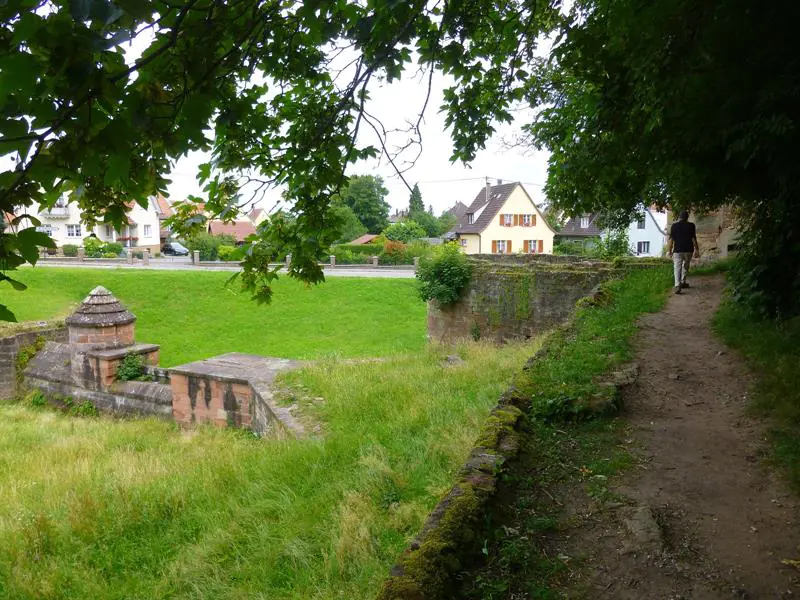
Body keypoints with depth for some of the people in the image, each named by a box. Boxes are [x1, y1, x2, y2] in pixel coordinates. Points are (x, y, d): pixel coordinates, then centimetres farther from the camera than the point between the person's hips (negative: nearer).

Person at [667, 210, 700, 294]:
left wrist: (669, 251, 4)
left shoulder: (674, 226, -1)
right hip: (688, 250, 1)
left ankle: (677, 285, -21)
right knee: (685, 266, 20)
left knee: (677, 268, -5)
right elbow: (694, 239, -3)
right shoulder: (691, 226, -2)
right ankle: (683, 282, 29)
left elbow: (671, 239, -2)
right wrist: (696, 250, 3)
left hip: (677, 250, -1)